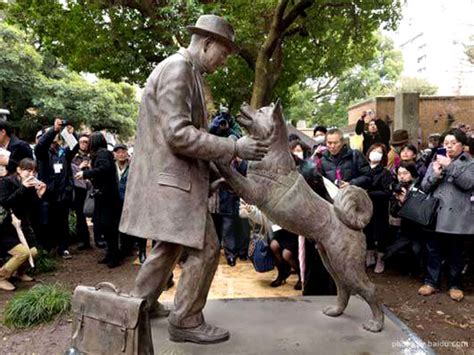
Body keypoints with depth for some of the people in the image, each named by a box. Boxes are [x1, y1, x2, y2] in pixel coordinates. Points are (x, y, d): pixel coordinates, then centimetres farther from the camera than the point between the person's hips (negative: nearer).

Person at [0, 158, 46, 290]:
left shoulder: (30, 186, 2)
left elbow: (31, 210, 2)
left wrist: (39, 195, -15)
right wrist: (22, 188, -32)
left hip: (21, 226, 7)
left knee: (33, 252, -2)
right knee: (23, 252, -21)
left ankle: (19, 272, 28)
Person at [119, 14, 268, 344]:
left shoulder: (188, 73, 17)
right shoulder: (177, 68, -15)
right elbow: (178, 135, -23)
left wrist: (213, 169, 16)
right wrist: (234, 148, -20)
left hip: (173, 175, 11)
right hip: (171, 177, -11)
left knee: (171, 244, 20)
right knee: (205, 248, -3)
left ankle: (142, 302, 34)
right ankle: (186, 321, 12)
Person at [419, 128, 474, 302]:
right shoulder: (436, 162, 14)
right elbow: (424, 187, 6)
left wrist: (450, 166, -19)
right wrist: (435, 174, -13)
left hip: (457, 216, -2)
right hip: (436, 215, 3)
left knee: (455, 253, 8)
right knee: (434, 251, 8)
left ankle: (455, 284, 21)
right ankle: (431, 281, 19)